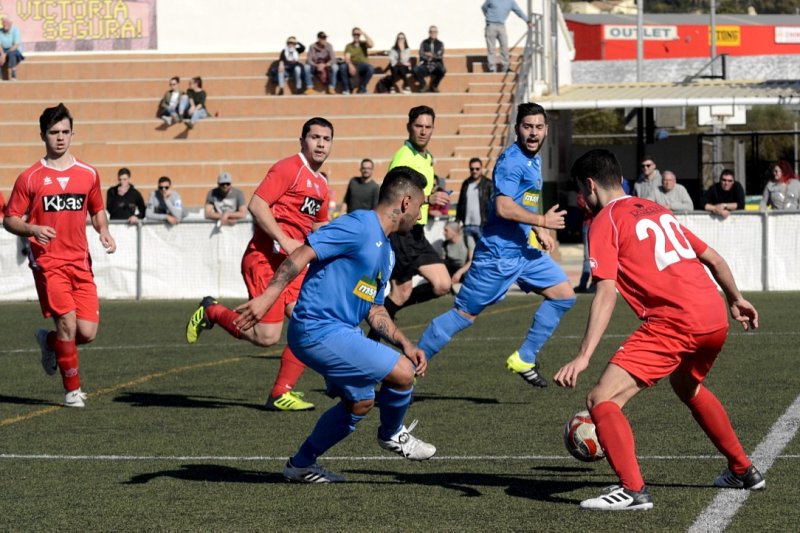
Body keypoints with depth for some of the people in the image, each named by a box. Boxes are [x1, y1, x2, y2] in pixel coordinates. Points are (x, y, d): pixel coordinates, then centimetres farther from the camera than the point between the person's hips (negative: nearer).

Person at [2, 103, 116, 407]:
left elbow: (97, 211, 23)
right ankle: (72, 390, 2)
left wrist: (104, 232, 3)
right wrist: (32, 229, -18)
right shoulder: (30, 178, 0)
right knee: (67, 322, -15)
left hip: (80, 262, 3)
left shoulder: (88, 174, 10)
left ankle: (49, 342, 30)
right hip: (48, 263, -3)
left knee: (87, 333, -5)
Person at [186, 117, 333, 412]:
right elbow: (256, 205, -19)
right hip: (264, 259, -9)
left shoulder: (321, 184, 18)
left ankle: (281, 394, 3)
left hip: (292, 263, 9)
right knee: (266, 337, -12)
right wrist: (285, 241, -24)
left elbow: (319, 224, 35)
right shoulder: (289, 168, -10)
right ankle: (211, 311, 12)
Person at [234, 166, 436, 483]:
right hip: (319, 329, -11)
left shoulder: (386, 251, 19)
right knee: (403, 373, -12)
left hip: (340, 332, 11)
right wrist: (269, 295, -30)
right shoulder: (358, 226, -13)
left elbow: (374, 310, 23)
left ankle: (301, 465, 29)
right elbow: (303, 254, -21)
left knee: (359, 403, 18)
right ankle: (391, 435, 16)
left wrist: (405, 344, 11)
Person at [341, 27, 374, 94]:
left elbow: (371, 45, -8)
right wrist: (350, 65, -25)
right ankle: (346, 89, -25)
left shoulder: (363, 43, 16)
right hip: (352, 65, 0)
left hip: (363, 66, 1)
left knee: (371, 68, -34)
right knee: (343, 67, -34)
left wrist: (364, 34, -3)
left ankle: (362, 88, -19)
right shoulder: (349, 46, 12)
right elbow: (347, 58, -3)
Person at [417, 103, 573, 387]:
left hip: (523, 250, 9)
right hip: (498, 254, -9)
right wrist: (542, 221, -17)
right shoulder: (511, 160, -16)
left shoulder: (534, 161, 14)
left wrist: (539, 231, 18)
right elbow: (504, 207, -26)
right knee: (465, 315, -5)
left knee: (564, 294, 3)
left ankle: (524, 359, 8)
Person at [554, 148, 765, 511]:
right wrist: (736, 299, 42)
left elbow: (606, 294, -12)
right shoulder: (657, 210, 22)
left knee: (601, 400, -8)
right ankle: (743, 471, 43)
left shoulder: (605, 222, 0)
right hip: (716, 319, 8)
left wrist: (583, 357, -17)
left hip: (673, 323, -8)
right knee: (688, 387, 36)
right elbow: (714, 259, 26)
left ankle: (633, 491, -20)